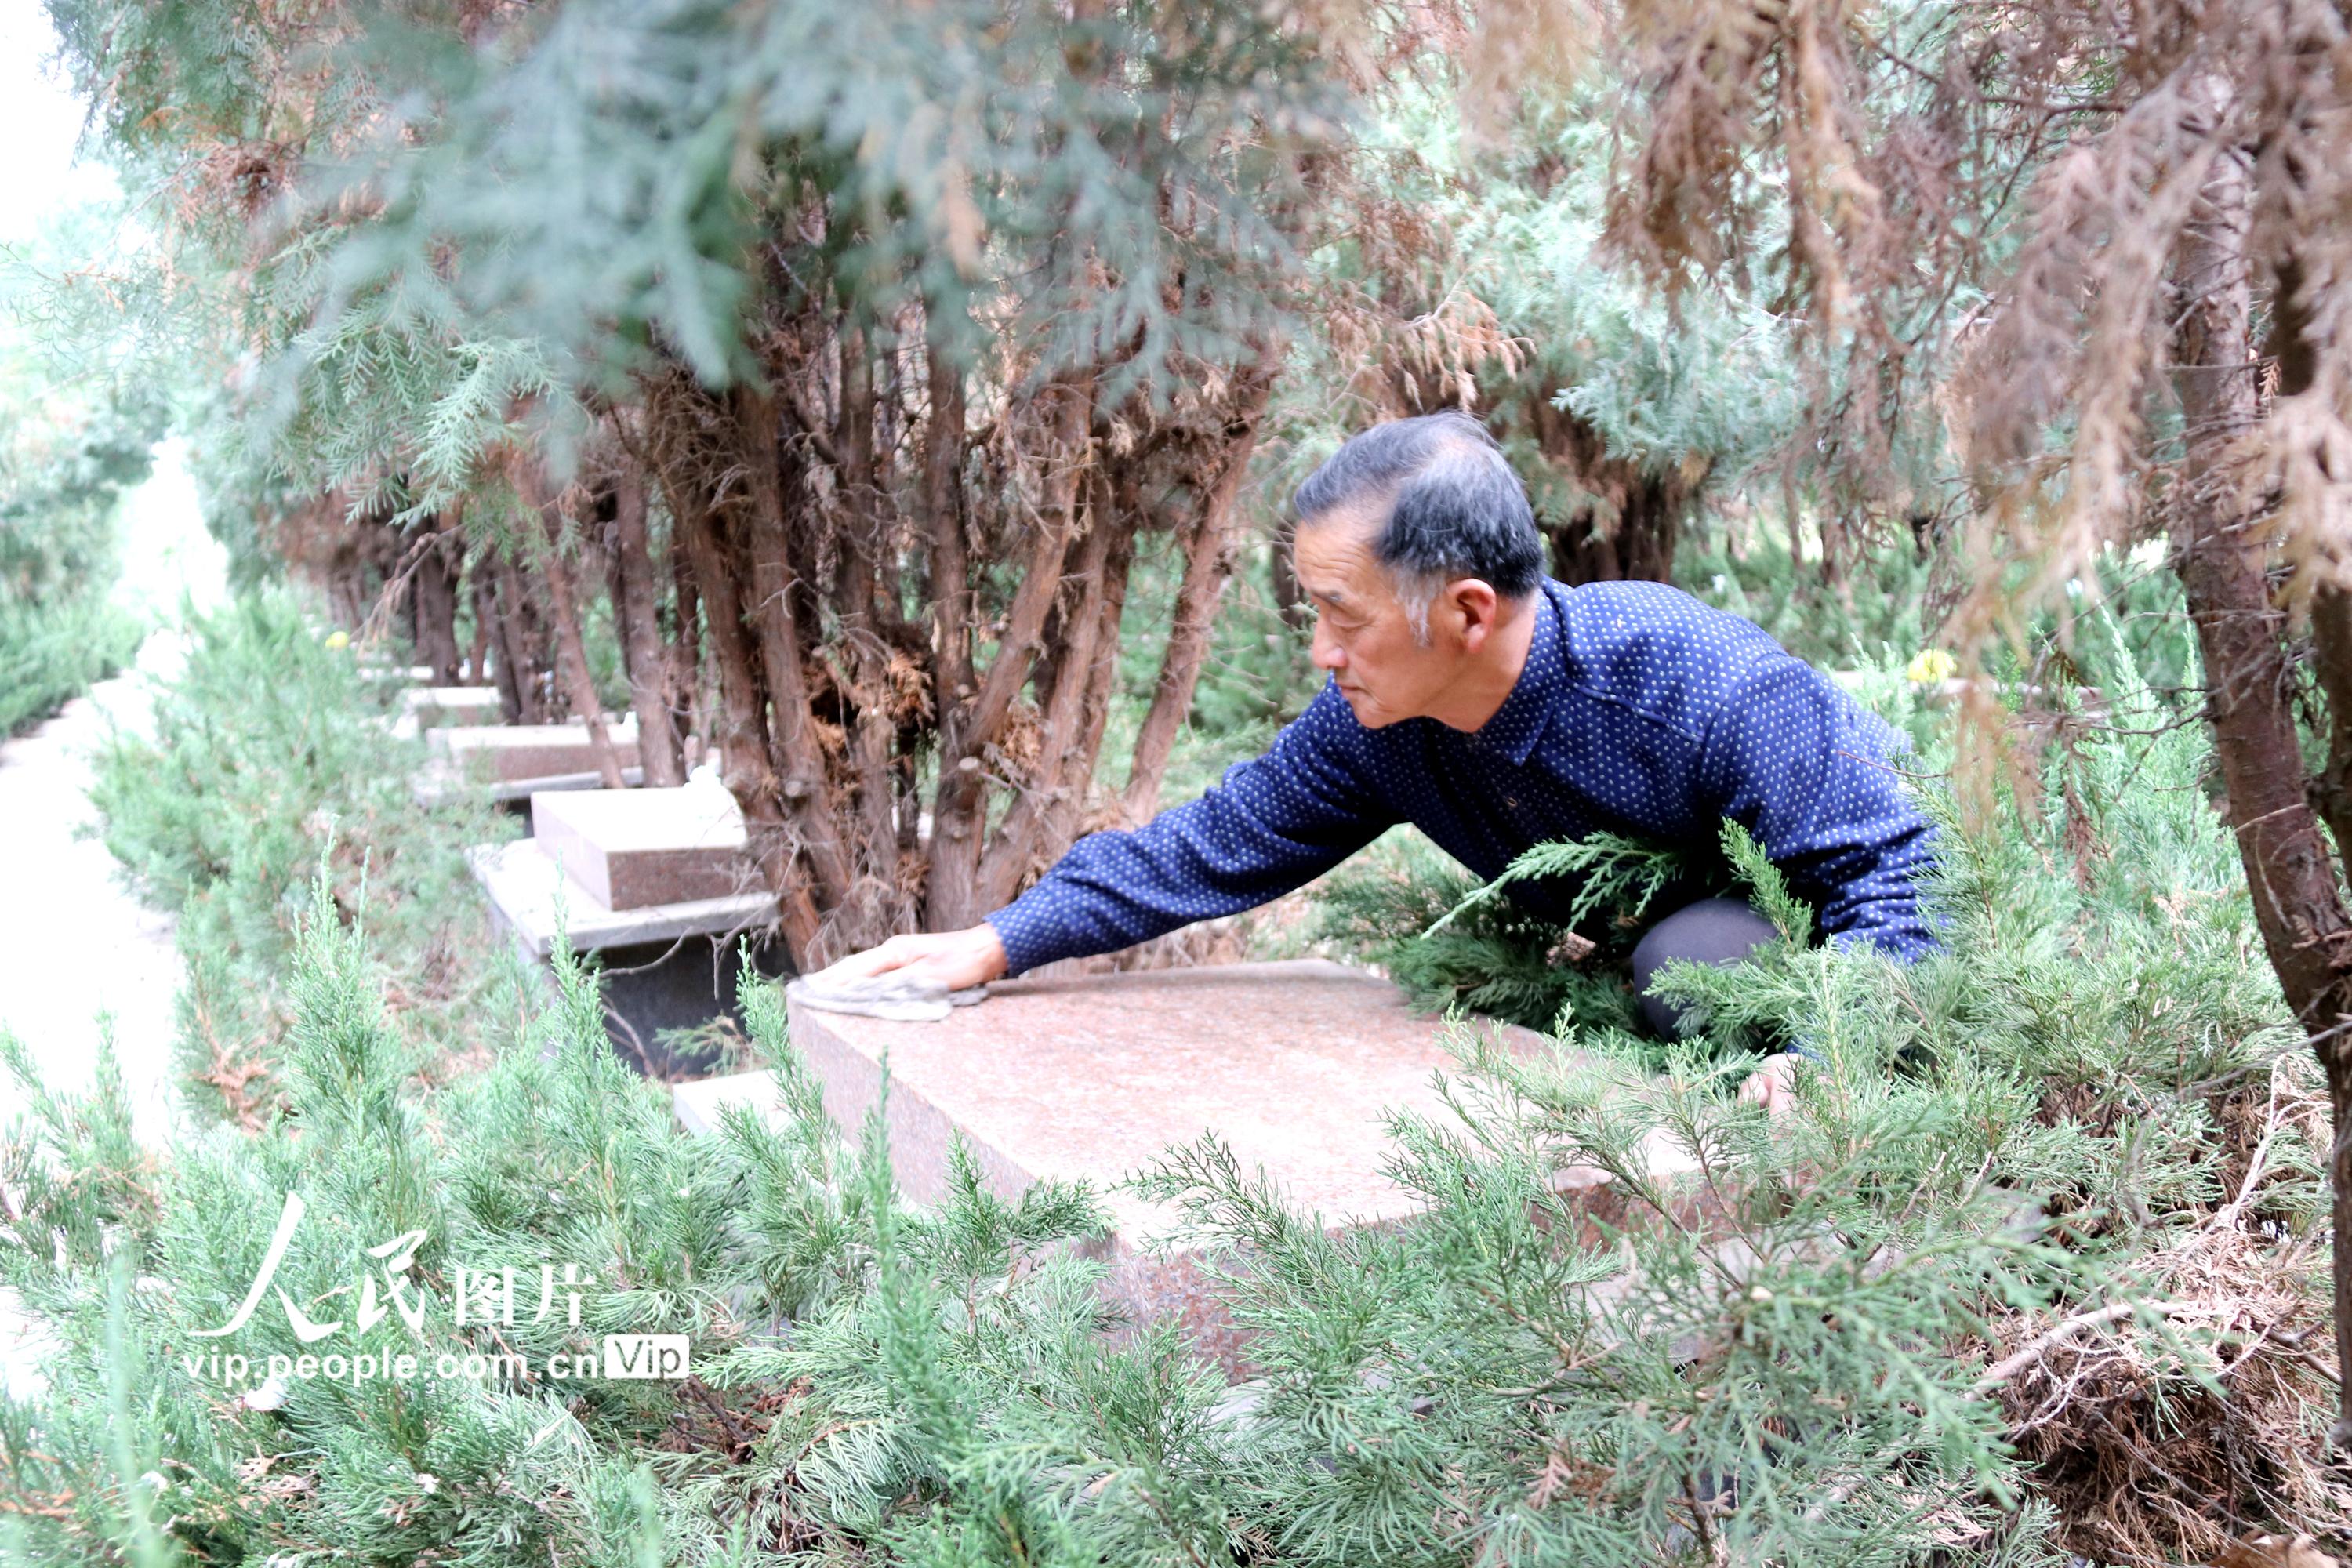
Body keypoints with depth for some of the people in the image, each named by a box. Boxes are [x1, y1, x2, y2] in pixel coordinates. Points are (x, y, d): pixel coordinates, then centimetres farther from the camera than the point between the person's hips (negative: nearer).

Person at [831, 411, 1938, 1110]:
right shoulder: (1371, 724, -19)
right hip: (1628, 943, 6)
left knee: (1694, 959, -34)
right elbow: (1213, 844, -10)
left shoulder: (1702, 684, -37)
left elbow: (1889, 864, -32)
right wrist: (999, 944, -15)